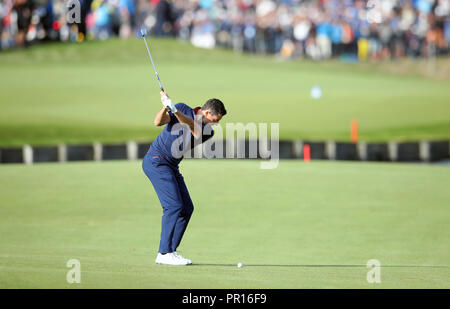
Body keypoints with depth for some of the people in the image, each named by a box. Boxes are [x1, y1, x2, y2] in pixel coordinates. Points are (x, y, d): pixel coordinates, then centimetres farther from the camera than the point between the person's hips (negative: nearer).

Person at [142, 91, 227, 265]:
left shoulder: (208, 132, 5)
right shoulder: (183, 109, -6)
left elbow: (193, 127, -18)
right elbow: (158, 122, -16)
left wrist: (176, 112, -34)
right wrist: (166, 107, -35)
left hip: (171, 167, 8)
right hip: (156, 161, -8)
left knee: (186, 208, 3)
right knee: (174, 205, -15)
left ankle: (170, 251, 6)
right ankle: (165, 253, -13)